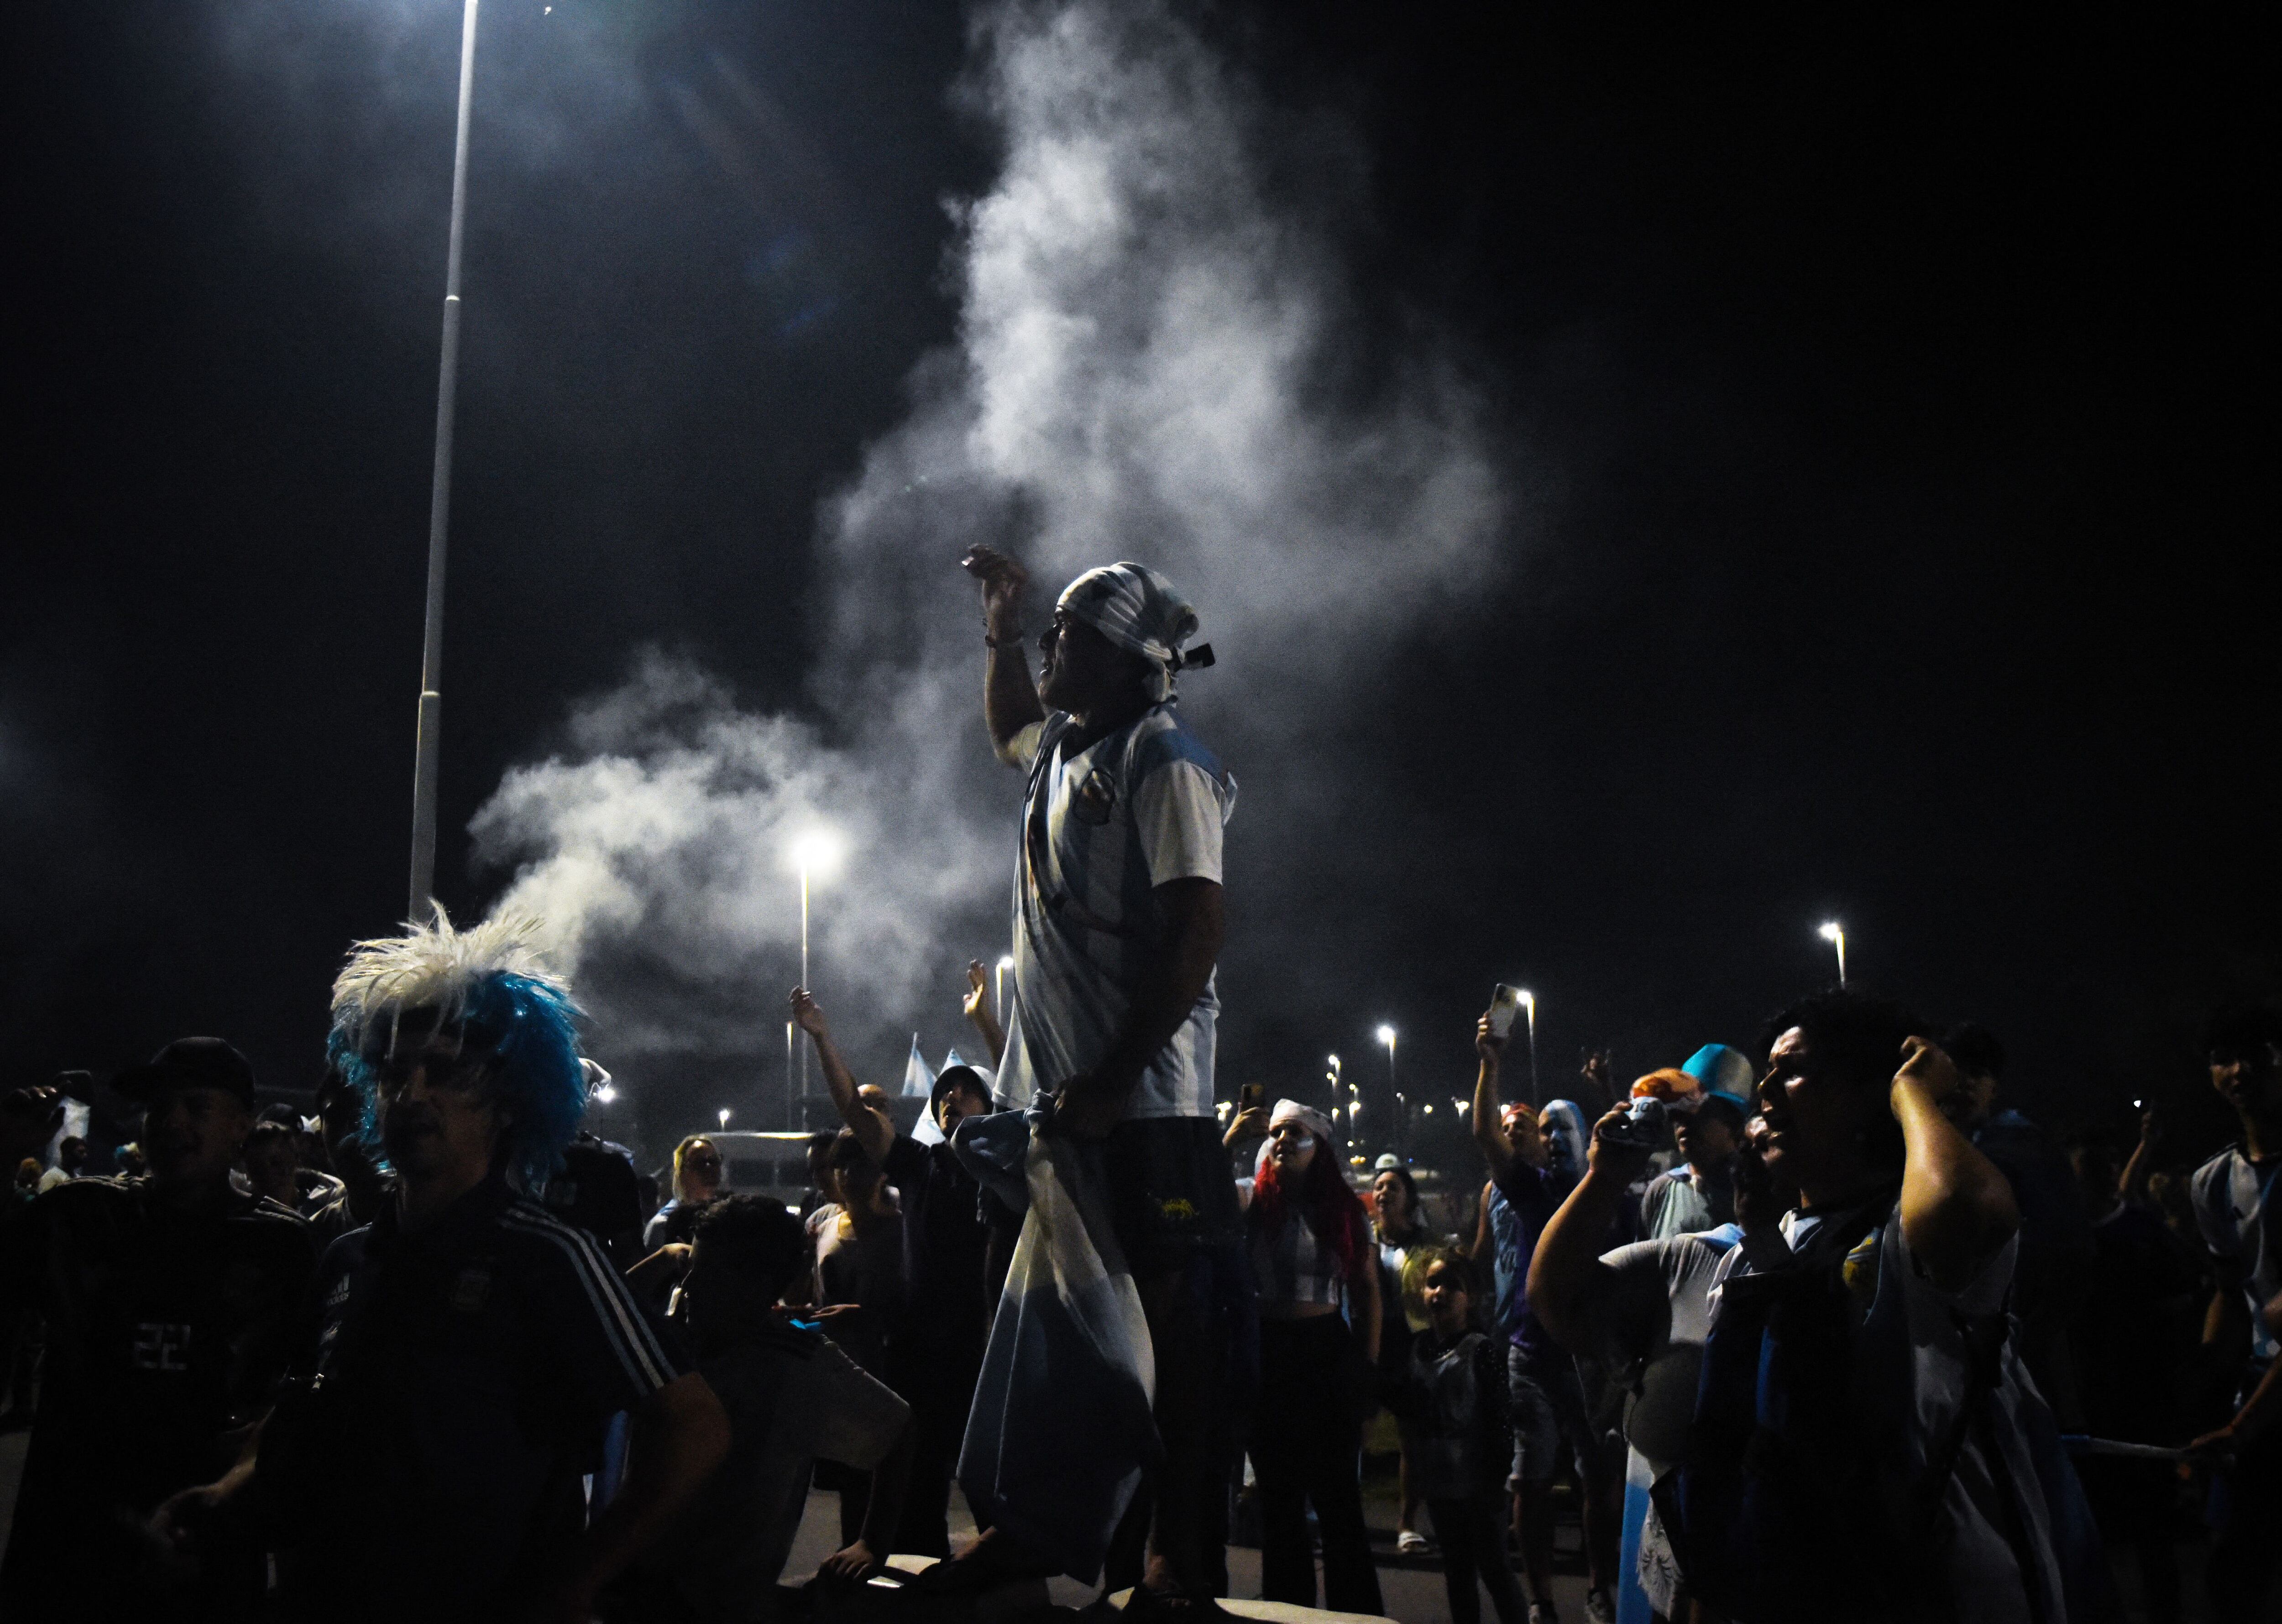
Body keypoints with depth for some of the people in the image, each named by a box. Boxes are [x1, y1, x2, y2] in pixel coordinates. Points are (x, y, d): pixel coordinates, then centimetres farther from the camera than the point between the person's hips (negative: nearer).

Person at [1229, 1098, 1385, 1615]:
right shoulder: (1252, 1200, 1)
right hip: (1268, 1351, 0)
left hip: (1330, 1351, 0)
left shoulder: (1347, 1210, 3)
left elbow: (1369, 1290, 6)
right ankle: (1289, 1608, 22)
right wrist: (1233, 1140, -22)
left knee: (1338, 1493, 4)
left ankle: (1355, 1611, 15)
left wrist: (1368, 1363, 1)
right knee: (1279, 1494, 10)